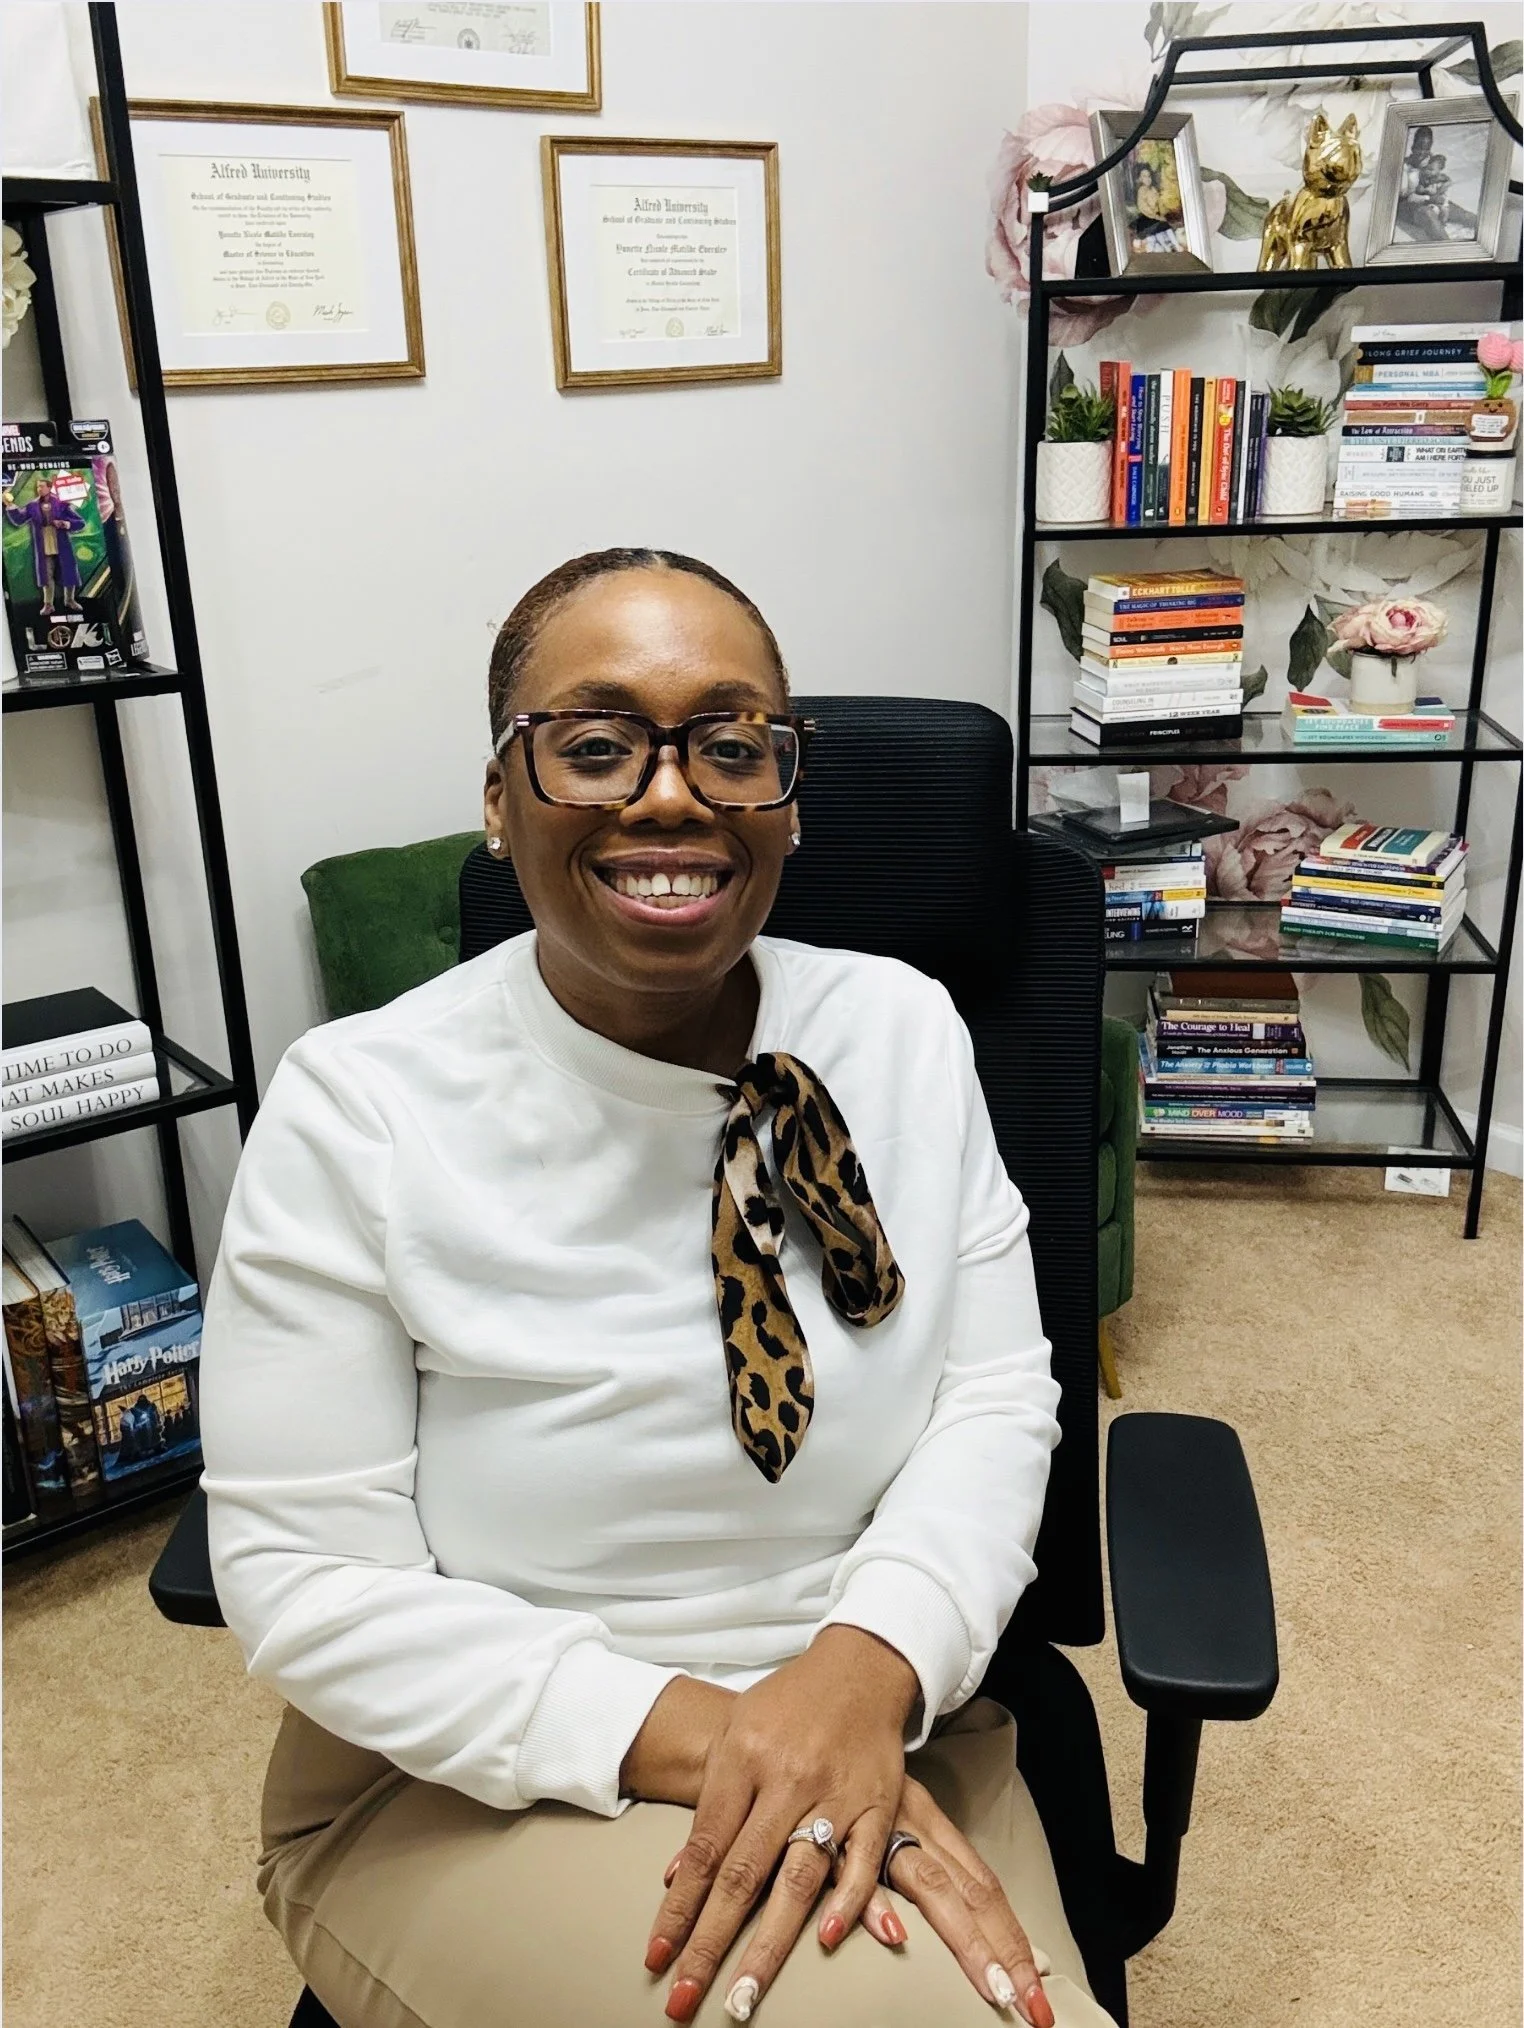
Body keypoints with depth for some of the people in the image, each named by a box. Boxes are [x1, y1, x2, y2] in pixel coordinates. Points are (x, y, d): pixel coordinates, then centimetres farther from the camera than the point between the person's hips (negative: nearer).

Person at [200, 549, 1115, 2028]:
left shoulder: (904, 1032, -5)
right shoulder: (353, 1113, -14)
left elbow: (996, 1393, -4)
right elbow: (307, 1577, -13)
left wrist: (868, 1666, -23)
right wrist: (696, 1736, -22)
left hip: (879, 1725, 4)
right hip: (471, 1781, -3)